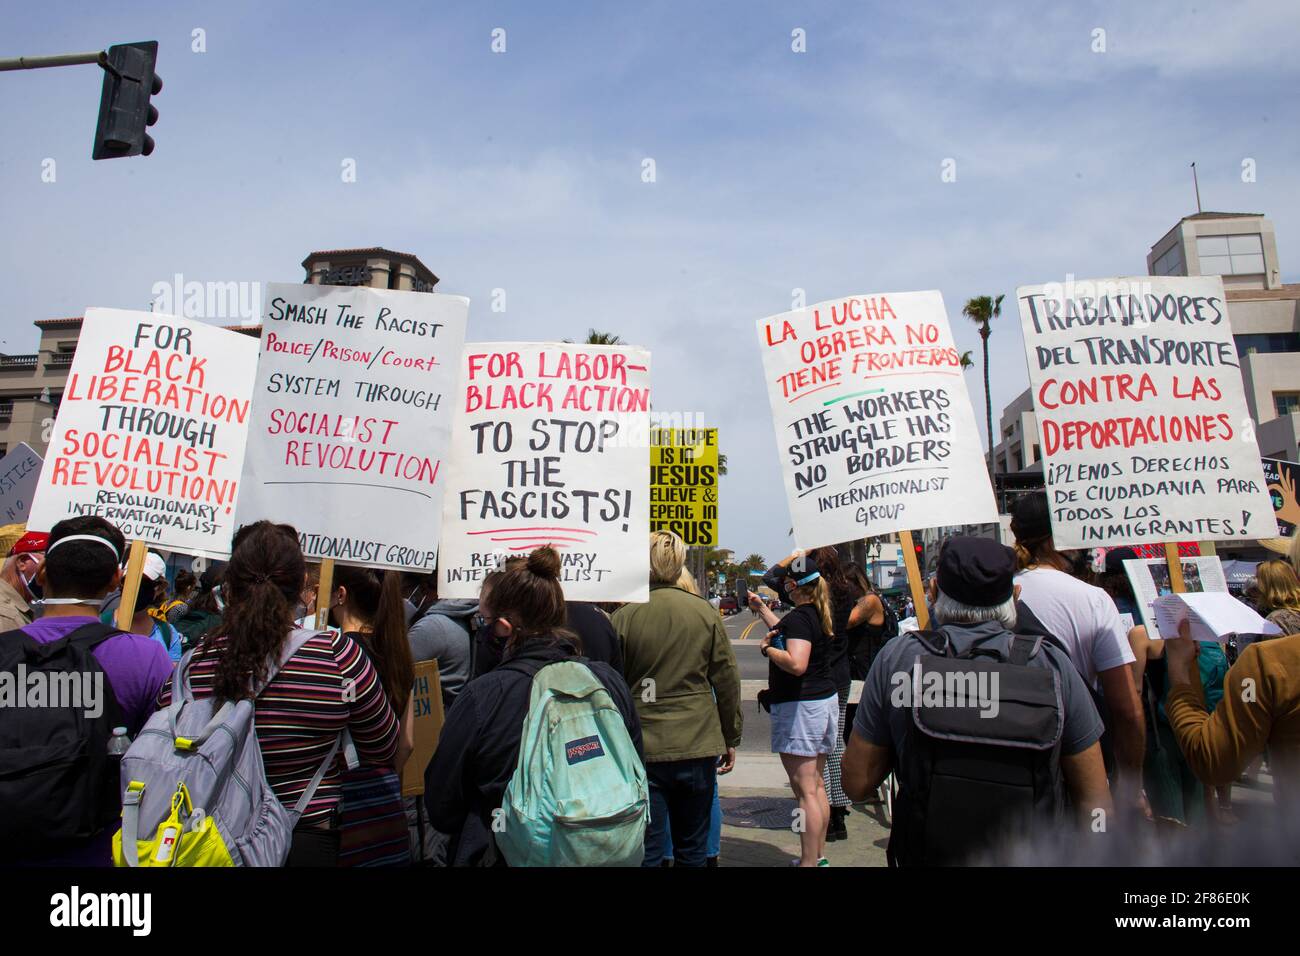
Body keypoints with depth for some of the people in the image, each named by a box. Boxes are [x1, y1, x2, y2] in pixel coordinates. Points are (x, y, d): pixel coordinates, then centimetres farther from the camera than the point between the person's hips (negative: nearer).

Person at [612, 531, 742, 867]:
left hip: (641, 750, -2)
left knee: (646, 852, 8)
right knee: (693, 849, 16)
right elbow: (727, 681, 2)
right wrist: (731, 738, 13)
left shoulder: (625, 616, -8)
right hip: (697, 748, 2)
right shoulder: (705, 612, -2)